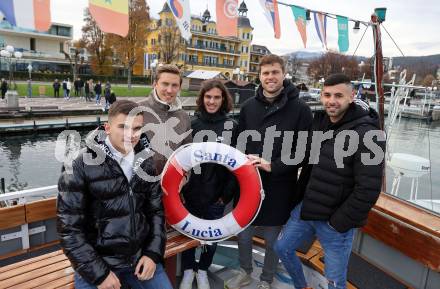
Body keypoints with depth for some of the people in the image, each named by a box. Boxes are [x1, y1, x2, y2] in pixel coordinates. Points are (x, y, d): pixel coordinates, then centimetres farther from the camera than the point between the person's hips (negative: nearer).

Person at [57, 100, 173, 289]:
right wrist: (98, 273, -14)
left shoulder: (146, 162, 0)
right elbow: (69, 228, -13)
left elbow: (156, 210, 7)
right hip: (96, 262, -3)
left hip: (141, 256, 4)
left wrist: (153, 253, -3)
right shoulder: (80, 167, -15)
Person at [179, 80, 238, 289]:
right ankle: (188, 270, 40)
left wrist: (227, 193, -5)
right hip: (191, 192, 1)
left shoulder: (232, 126, -5)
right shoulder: (192, 124, -4)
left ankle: (203, 270, 41)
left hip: (216, 194, 0)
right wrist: (179, 187, -6)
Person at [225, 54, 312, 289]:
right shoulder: (249, 106, 4)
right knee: (243, 234, 17)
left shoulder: (300, 108, -9)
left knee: (273, 239, 14)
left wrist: (273, 166, -20)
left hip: (279, 187, -3)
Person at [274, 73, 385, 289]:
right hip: (305, 209, 7)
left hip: (335, 221, -6)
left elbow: (367, 190, -22)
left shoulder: (367, 135, -21)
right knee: (282, 247, 20)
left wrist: (338, 223, -16)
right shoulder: (319, 121, 1)